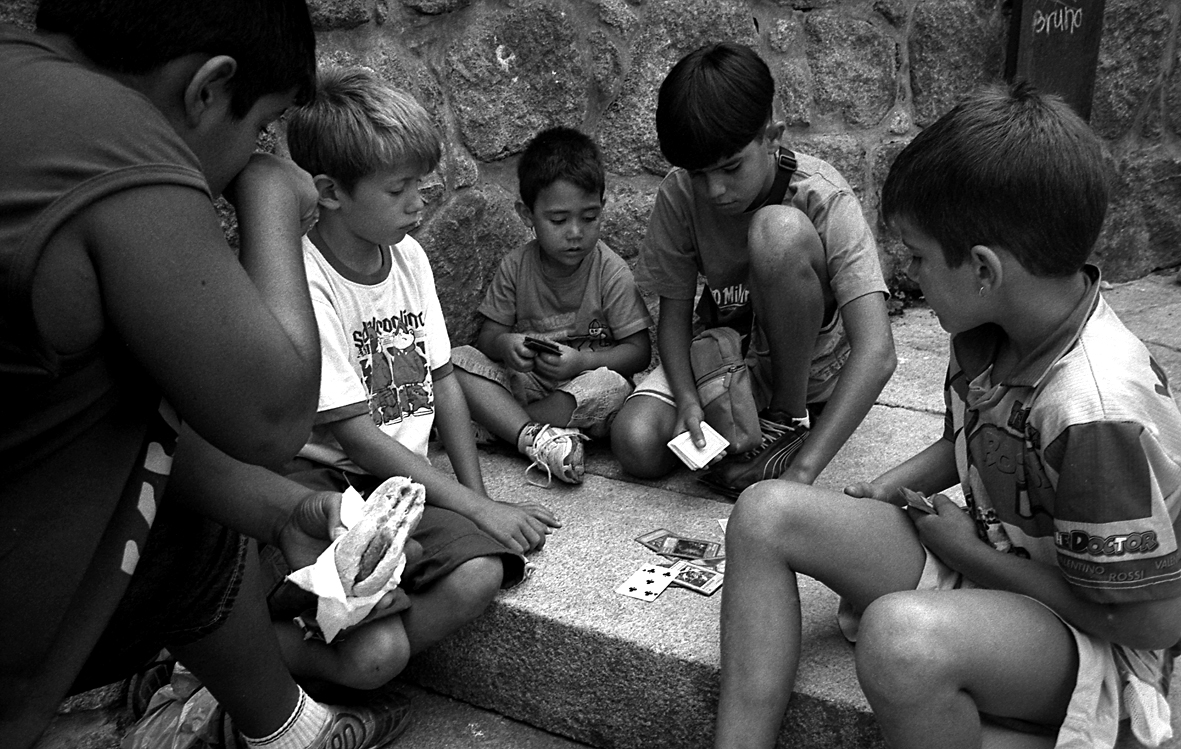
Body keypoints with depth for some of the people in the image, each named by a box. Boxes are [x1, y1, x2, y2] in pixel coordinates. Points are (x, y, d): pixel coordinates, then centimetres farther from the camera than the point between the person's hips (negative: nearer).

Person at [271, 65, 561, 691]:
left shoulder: (409, 256, 6)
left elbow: (442, 381, 12)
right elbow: (354, 433, -17)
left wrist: (479, 495, 2)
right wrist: (478, 509, -15)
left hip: (404, 477, 7)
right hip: (324, 477, -6)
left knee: (479, 573, -23)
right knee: (376, 653, -28)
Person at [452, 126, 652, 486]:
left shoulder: (611, 273, -10)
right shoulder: (516, 267, -2)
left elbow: (639, 351, -9)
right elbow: (487, 335, 3)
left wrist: (582, 361, -23)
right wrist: (504, 345, -21)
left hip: (585, 384, -2)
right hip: (523, 381, 3)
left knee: (612, 385, -36)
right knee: (460, 360, -19)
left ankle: (494, 424, -21)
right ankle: (536, 439, -35)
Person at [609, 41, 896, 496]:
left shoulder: (823, 199, -27)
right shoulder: (679, 195, -16)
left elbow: (877, 353, -36)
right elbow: (674, 312, -6)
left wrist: (801, 472, -44)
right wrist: (686, 399, -27)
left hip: (808, 366, -3)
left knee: (778, 230, -33)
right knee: (637, 447, -25)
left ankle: (790, 421, -15)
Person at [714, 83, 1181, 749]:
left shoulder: (1097, 412, -30)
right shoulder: (991, 327, -5)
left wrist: (978, 552, -15)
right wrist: (883, 493, 1)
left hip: (1094, 638, -8)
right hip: (983, 557, 8)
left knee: (902, 635, -40)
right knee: (768, 512, -8)